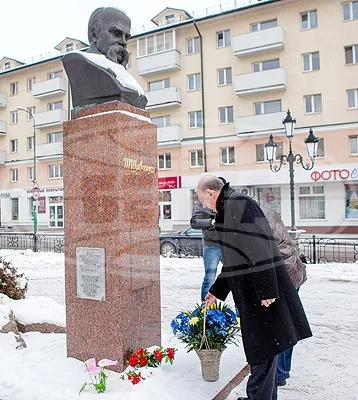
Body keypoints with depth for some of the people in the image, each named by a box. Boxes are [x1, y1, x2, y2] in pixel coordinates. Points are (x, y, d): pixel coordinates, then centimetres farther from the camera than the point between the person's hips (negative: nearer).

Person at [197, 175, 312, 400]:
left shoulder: (238, 204, -14)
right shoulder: (228, 210, 17)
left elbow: (259, 245, -24)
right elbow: (234, 258, 23)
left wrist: (266, 290, -25)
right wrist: (216, 291, 28)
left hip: (263, 290, -10)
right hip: (252, 291, 10)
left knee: (263, 347, 1)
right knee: (261, 347, 19)